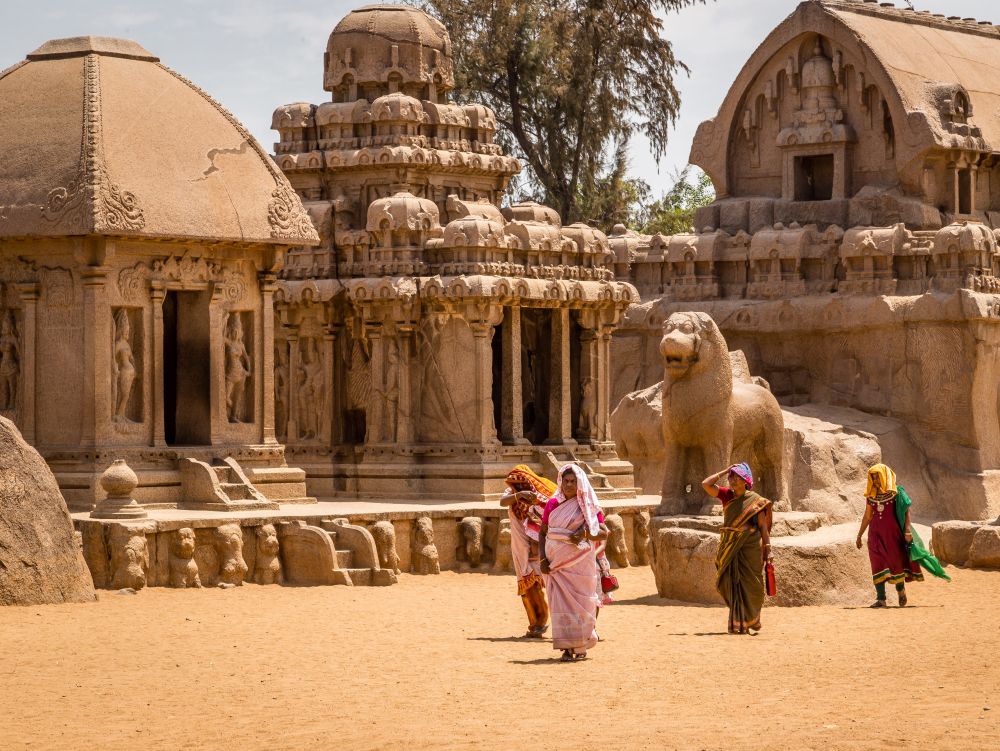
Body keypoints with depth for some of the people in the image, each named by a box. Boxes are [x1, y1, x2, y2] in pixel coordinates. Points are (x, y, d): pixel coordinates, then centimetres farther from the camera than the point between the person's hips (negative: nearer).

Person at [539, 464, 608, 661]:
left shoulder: (587, 506, 0)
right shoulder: (553, 504, 7)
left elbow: (604, 533, 0)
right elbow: (542, 533, 11)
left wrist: (585, 535, -18)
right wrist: (543, 559, -1)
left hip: (579, 562, -2)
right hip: (556, 562, 2)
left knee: (580, 603, 0)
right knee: (561, 603, -3)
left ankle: (581, 646, 12)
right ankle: (567, 648, 1)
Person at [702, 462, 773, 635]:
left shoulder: (755, 501, -3)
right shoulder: (727, 495, 5)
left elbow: (763, 526, -1)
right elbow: (706, 484, -4)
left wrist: (768, 549, -5)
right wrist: (725, 471, -3)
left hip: (750, 548, -2)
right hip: (730, 548, 3)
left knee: (750, 585, 1)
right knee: (733, 585, 1)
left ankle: (751, 623, 14)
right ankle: (737, 624, 5)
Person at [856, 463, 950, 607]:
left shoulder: (896, 492, -3)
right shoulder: (871, 495, 8)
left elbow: (906, 510, -7)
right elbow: (867, 516, 15)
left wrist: (907, 529, -19)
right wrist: (859, 535, 15)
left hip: (892, 532, -3)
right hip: (875, 533, 3)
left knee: (896, 562, 0)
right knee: (877, 564, -4)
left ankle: (901, 591, 24)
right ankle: (880, 598, -6)